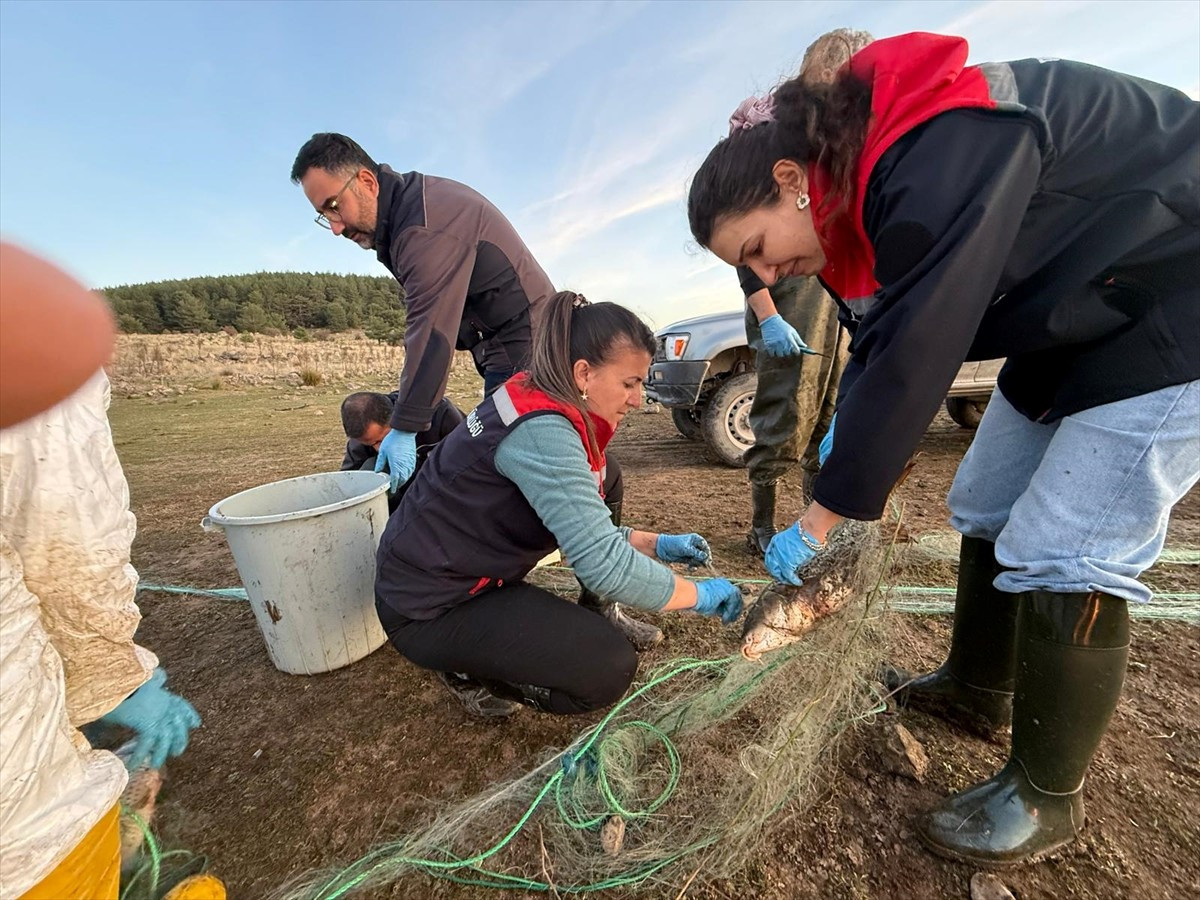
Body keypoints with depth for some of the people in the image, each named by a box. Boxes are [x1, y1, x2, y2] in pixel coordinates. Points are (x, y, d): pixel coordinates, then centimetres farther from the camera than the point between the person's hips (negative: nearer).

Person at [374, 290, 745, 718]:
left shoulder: (540, 401, -1)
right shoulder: (540, 431, -28)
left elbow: (583, 526, 7)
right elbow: (604, 565, -31)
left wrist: (657, 544, 1)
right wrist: (699, 595, -16)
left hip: (470, 566, 9)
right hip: (428, 609, -8)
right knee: (610, 670, -12)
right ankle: (470, 670, 5)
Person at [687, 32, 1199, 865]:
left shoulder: (936, 156, -30)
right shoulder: (862, 188, -2)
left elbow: (913, 357, -35)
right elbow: (878, 346, 1)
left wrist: (820, 522, -28)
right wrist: (846, 444, -11)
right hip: (1070, 323, 9)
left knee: (1060, 557, -13)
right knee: (984, 511, 9)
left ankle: (1048, 798, 8)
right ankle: (979, 686, 30)